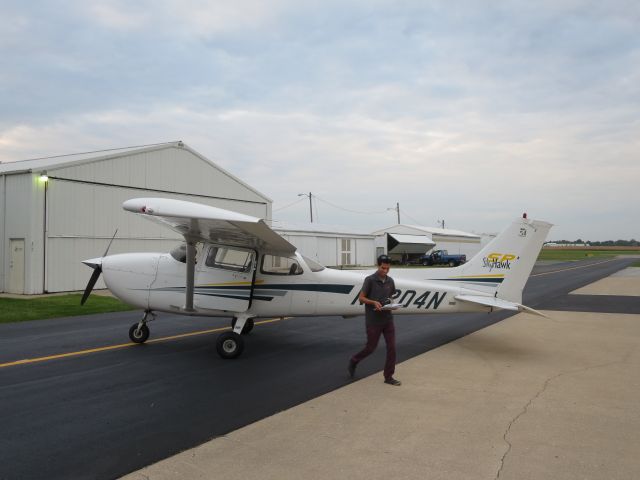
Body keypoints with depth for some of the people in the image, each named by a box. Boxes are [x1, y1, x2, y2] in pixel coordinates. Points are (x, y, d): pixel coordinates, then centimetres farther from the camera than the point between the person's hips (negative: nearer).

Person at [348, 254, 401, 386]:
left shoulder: (390, 281, 6)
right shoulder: (370, 280, -11)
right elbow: (361, 298, -7)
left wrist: (391, 304, -2)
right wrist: (374, 302, -22)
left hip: (388, 319, 5)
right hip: (373, 320, -5)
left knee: (391, 348, 1)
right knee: (371, 347, 5)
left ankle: (388, 376, 12)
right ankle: (354, 361, 33)